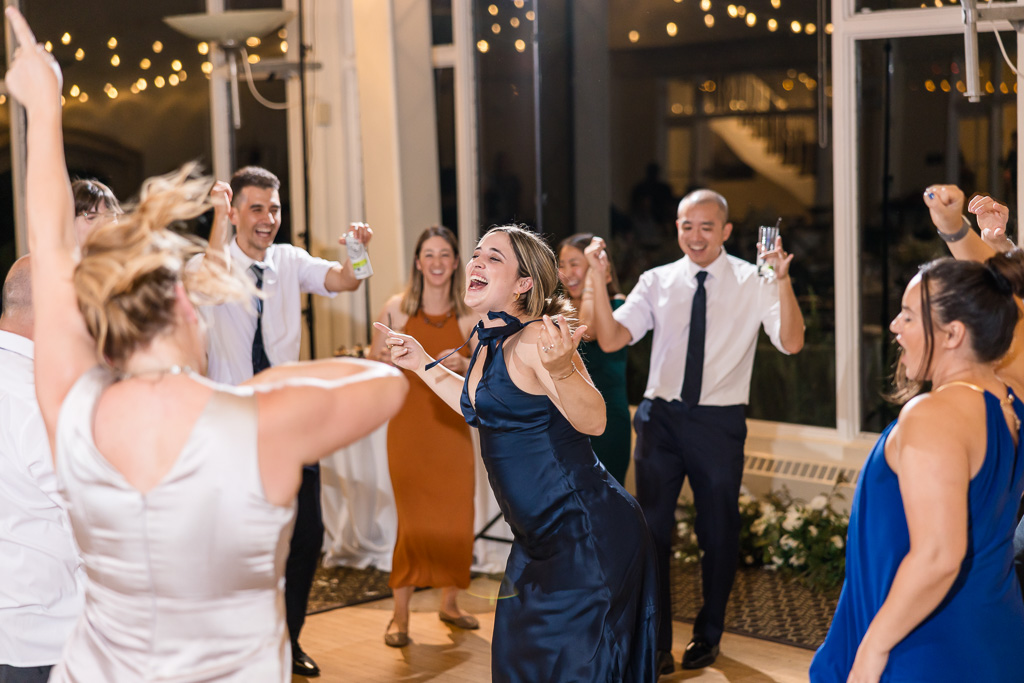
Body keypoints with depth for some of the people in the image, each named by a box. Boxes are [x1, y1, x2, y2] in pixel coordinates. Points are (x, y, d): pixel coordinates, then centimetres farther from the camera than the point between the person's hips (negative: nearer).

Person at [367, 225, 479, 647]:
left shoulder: (468, 316, 4)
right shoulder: (396, 309, 1)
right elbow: (373, 363, 7)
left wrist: (462, 364, -13)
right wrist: (387, 359, -14)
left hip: (451, 426, 2)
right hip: (409, 425, -2)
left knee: (456, 518, 5)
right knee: (413, 521, -8)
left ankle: (449, 602, 26)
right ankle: (400, 615, 4)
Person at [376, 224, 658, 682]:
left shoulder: (535, 339, -19)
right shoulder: (489, 344, 8)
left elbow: (593, 421, -23)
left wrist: (559, 371, -40)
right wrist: (422, 365, 25)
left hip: (589, 534, -10)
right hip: (538, 539, 10)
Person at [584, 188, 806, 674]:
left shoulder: (753, 282, -3)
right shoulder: (657, 282, 4)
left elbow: (791, 343, -16)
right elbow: (611, 340, -4)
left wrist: (783, 281, -31)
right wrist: (599, 280, -16)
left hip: (720, 422, -1)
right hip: (662, 416, 2)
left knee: (719, 533, 11)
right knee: (652, 529, 3)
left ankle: (707, 636, 32)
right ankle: (655, 643, 16)